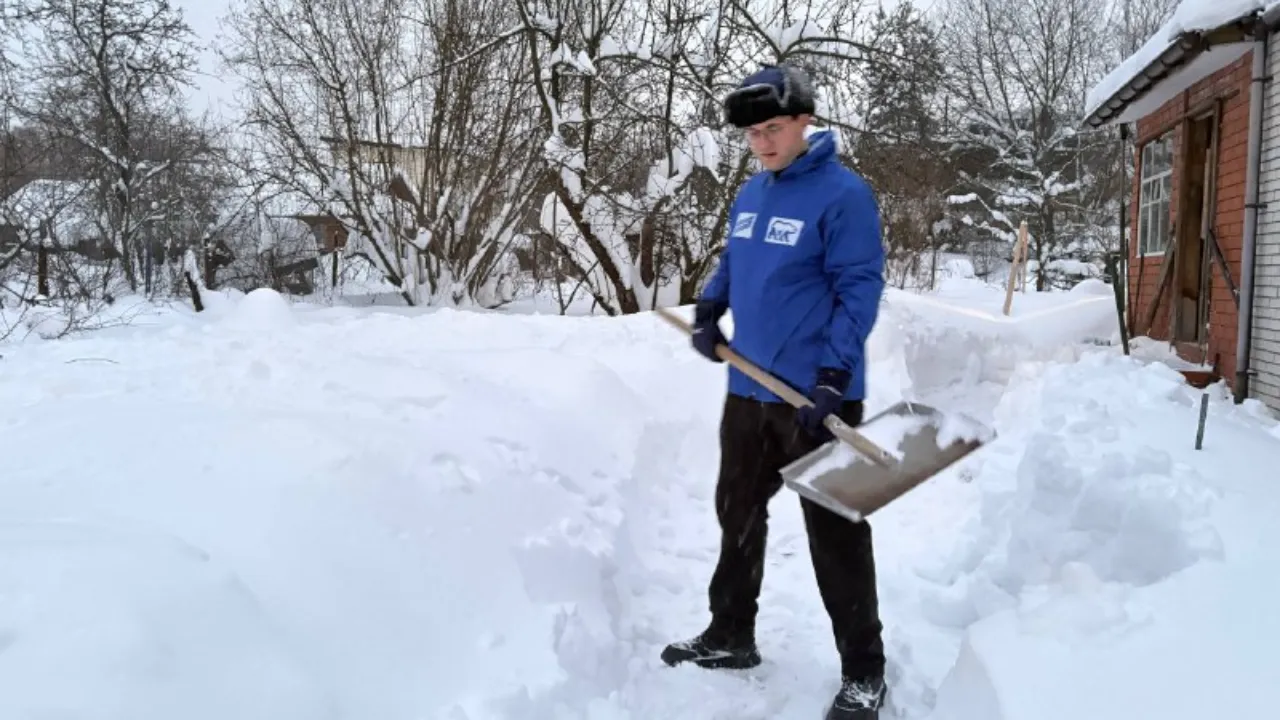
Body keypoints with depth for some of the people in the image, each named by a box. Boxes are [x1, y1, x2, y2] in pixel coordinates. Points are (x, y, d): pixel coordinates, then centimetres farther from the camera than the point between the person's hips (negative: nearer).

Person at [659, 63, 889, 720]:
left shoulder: (843, 193, -13)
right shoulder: (749, 194, 11)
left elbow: (859, 289, -16)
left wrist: (834, 374, -23)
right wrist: (708, 310, 6)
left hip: (816, 396, -8)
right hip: (749, 388, 8)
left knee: (835, 533, 1)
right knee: (737, 515, 18)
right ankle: (730, 635, 35)